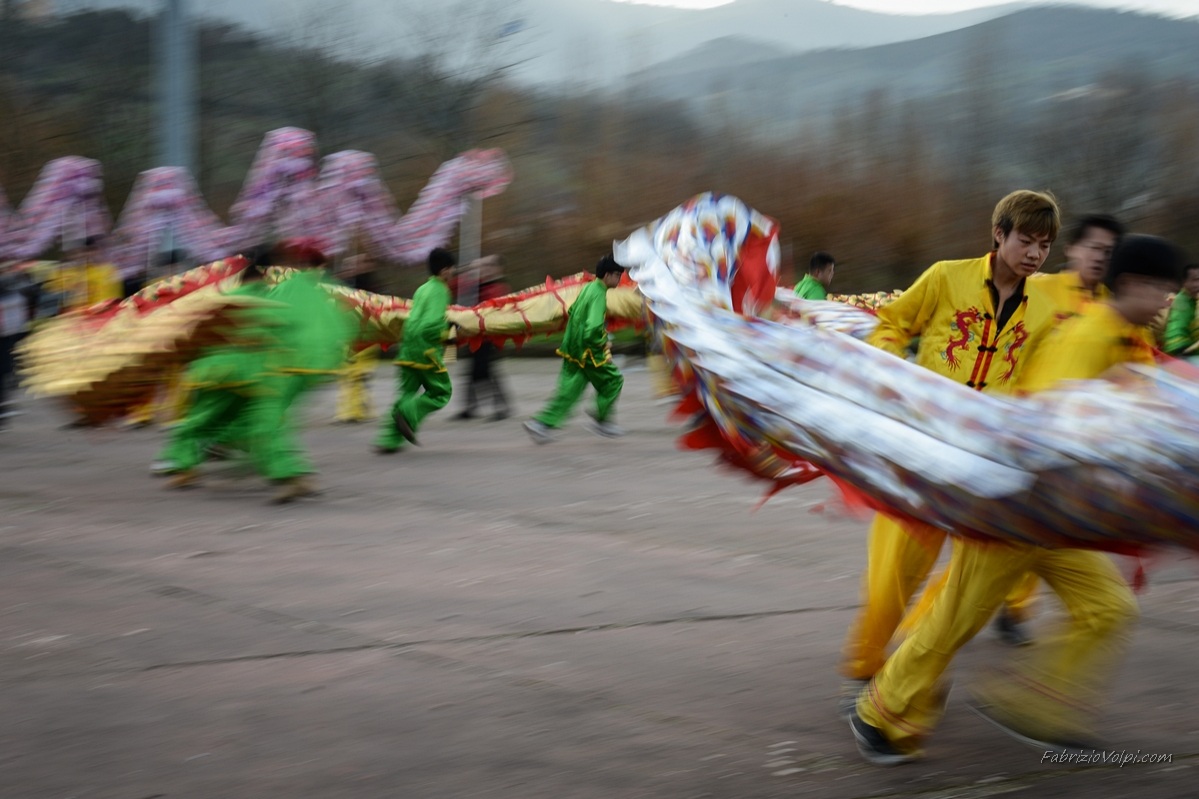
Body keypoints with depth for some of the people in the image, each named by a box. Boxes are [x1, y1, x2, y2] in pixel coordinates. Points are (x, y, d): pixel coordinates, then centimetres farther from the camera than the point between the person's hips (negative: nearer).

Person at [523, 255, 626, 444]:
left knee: (569, 389, 8)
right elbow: (593, 327, -30)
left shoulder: (588, 288, 10)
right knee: (612, 380, 9)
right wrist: (602, 343, -13)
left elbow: (572, 311, 23)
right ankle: (602, 421, 15)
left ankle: (542, 423, 2)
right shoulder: (598, 295, -20)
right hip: (588, 352, -9)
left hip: (572, 348, 9)